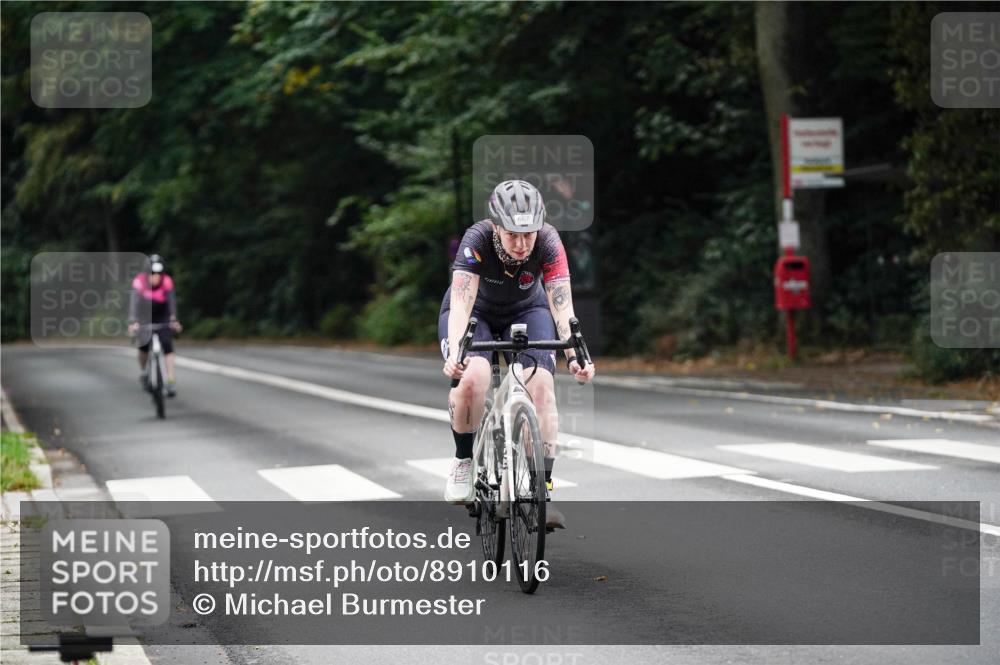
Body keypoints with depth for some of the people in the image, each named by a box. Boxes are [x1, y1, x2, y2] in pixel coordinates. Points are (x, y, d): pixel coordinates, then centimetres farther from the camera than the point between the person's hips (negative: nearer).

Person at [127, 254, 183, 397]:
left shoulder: (166, 281, -25)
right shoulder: (140, 281, -27)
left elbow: (172, 301, -33)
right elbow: (134, 301, -37)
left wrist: (173, 319, -48)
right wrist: (133, 321, -51)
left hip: (162, 316, 0)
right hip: (145, 316, 0)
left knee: (167, 344, -15)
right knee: (144, 345, -10)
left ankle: (171, 381, -17)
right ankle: (144, 372, 20)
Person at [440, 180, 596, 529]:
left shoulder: (548, 241, -29)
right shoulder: (477, 240, -34)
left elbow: (562, 306, -35)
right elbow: (461, 304, -42)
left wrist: (574, 356, -50)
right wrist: (454, 353, -58)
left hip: (526, 311, 2)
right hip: (476, 312, -2)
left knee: (541, 385, -22)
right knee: (472, 379, -30)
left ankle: (542, 489, -16)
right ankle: (463, 458, -4)